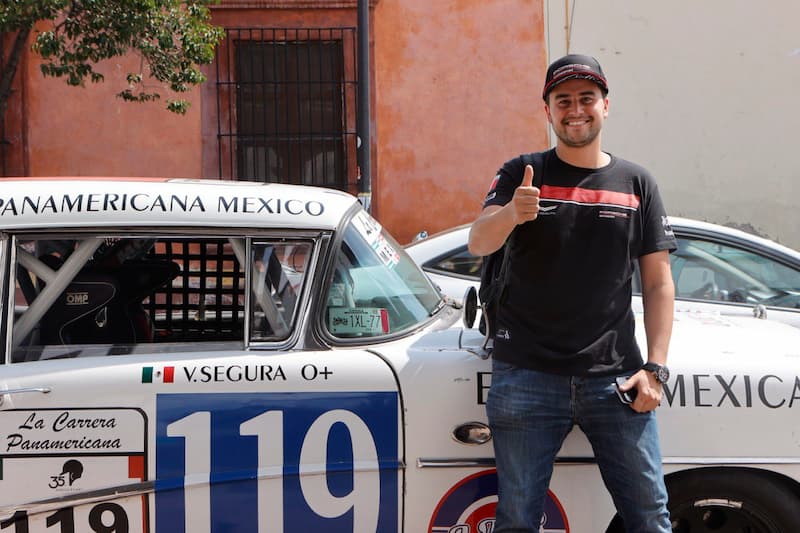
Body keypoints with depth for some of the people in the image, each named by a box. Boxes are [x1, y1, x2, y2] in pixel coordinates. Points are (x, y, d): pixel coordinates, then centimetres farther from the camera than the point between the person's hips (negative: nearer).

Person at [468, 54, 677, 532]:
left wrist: (655, 368, -2)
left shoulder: (636, 183, 11)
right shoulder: (521, 175, 7)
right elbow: (478, 244, -9)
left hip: (615, 379, 1)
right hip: (527, 378, -1)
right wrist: (511, 213, -32)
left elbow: (659, 283, 10)